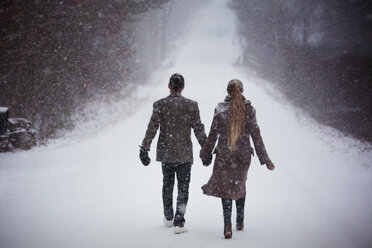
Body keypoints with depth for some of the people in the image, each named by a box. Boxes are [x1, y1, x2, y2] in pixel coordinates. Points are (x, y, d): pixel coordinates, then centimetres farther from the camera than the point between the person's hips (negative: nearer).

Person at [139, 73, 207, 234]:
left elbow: (152, 128, -8)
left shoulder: (160, 105, -6)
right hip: (185, 154, -1)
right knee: (183, 188, 4)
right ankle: (179, 223, -6)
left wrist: (144, 149, -4)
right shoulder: (191, 105, -6)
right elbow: (199, 130, -3)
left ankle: (168, 218, 33)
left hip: (165, 153, 2)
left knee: (167, 185, 20)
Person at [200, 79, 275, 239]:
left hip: (224, 155, -2)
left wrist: (206, 154, 9)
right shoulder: (249, 109, -5)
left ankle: (227, 226, -11)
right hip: (243, 156, 2)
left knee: (225, 188, 4)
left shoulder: (220, 109, -7)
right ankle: (240, 222, 29)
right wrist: (265, 159, 1)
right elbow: (256, 136, -4)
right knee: (240, 186, 20)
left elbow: (213, 135, -3)